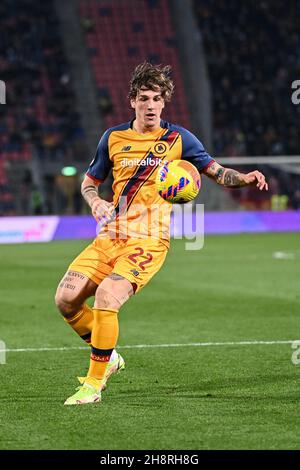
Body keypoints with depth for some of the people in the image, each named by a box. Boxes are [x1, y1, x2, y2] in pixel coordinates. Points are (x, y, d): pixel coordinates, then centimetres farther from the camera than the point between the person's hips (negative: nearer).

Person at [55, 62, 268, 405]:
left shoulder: (178, 139, 3)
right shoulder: (113, 138, 10)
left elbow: (217, 172, 8)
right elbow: (89, 182, 20)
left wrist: (245, 178, -13)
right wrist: (95, 202, -2)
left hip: (148, 240, -4)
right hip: (111, 236, 4)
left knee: (106, 299, -25)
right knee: (66, 299, -8)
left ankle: (94, 384, -11)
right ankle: (108, 357, 17)